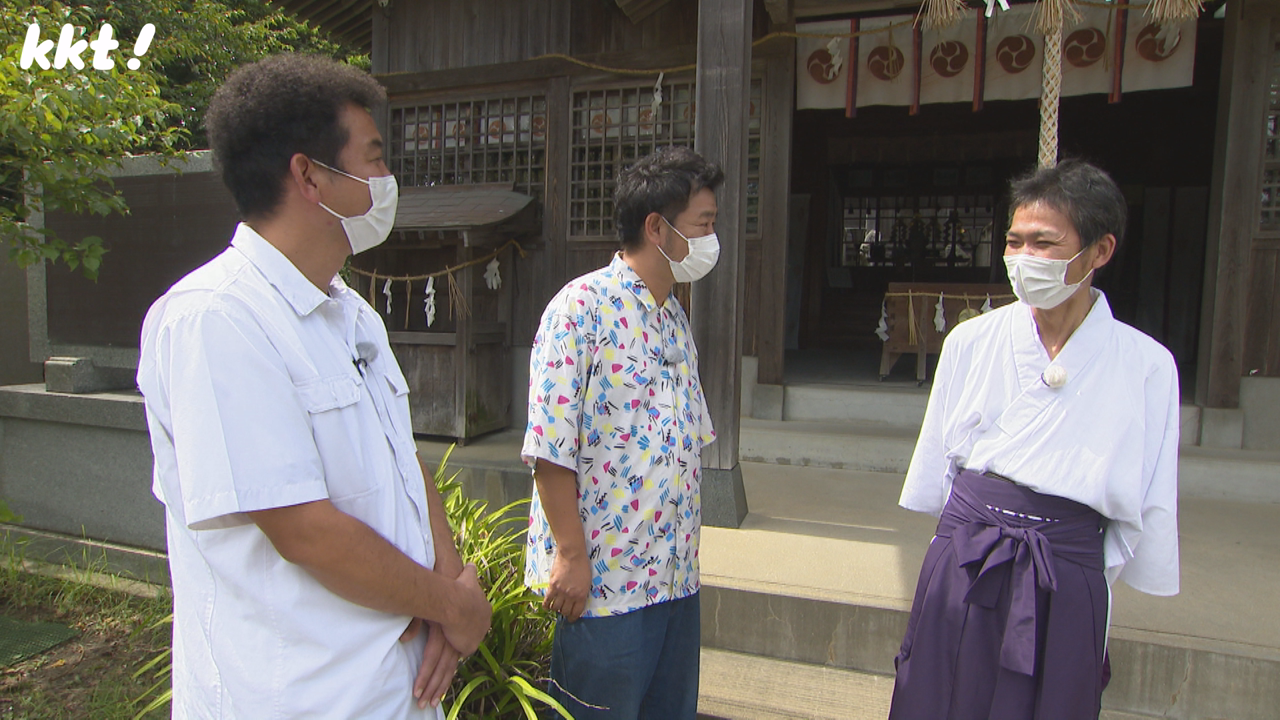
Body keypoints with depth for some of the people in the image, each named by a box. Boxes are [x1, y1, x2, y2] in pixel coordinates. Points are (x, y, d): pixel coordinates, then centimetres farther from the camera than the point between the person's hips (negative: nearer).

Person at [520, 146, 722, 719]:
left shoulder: (675, 319, 12)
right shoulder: (583, 307, -15)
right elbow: (551, 446, -18)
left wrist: (685, 549, 16)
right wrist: (571, 556, -17)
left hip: (677, 576, 8)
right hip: (604, 578, -8)